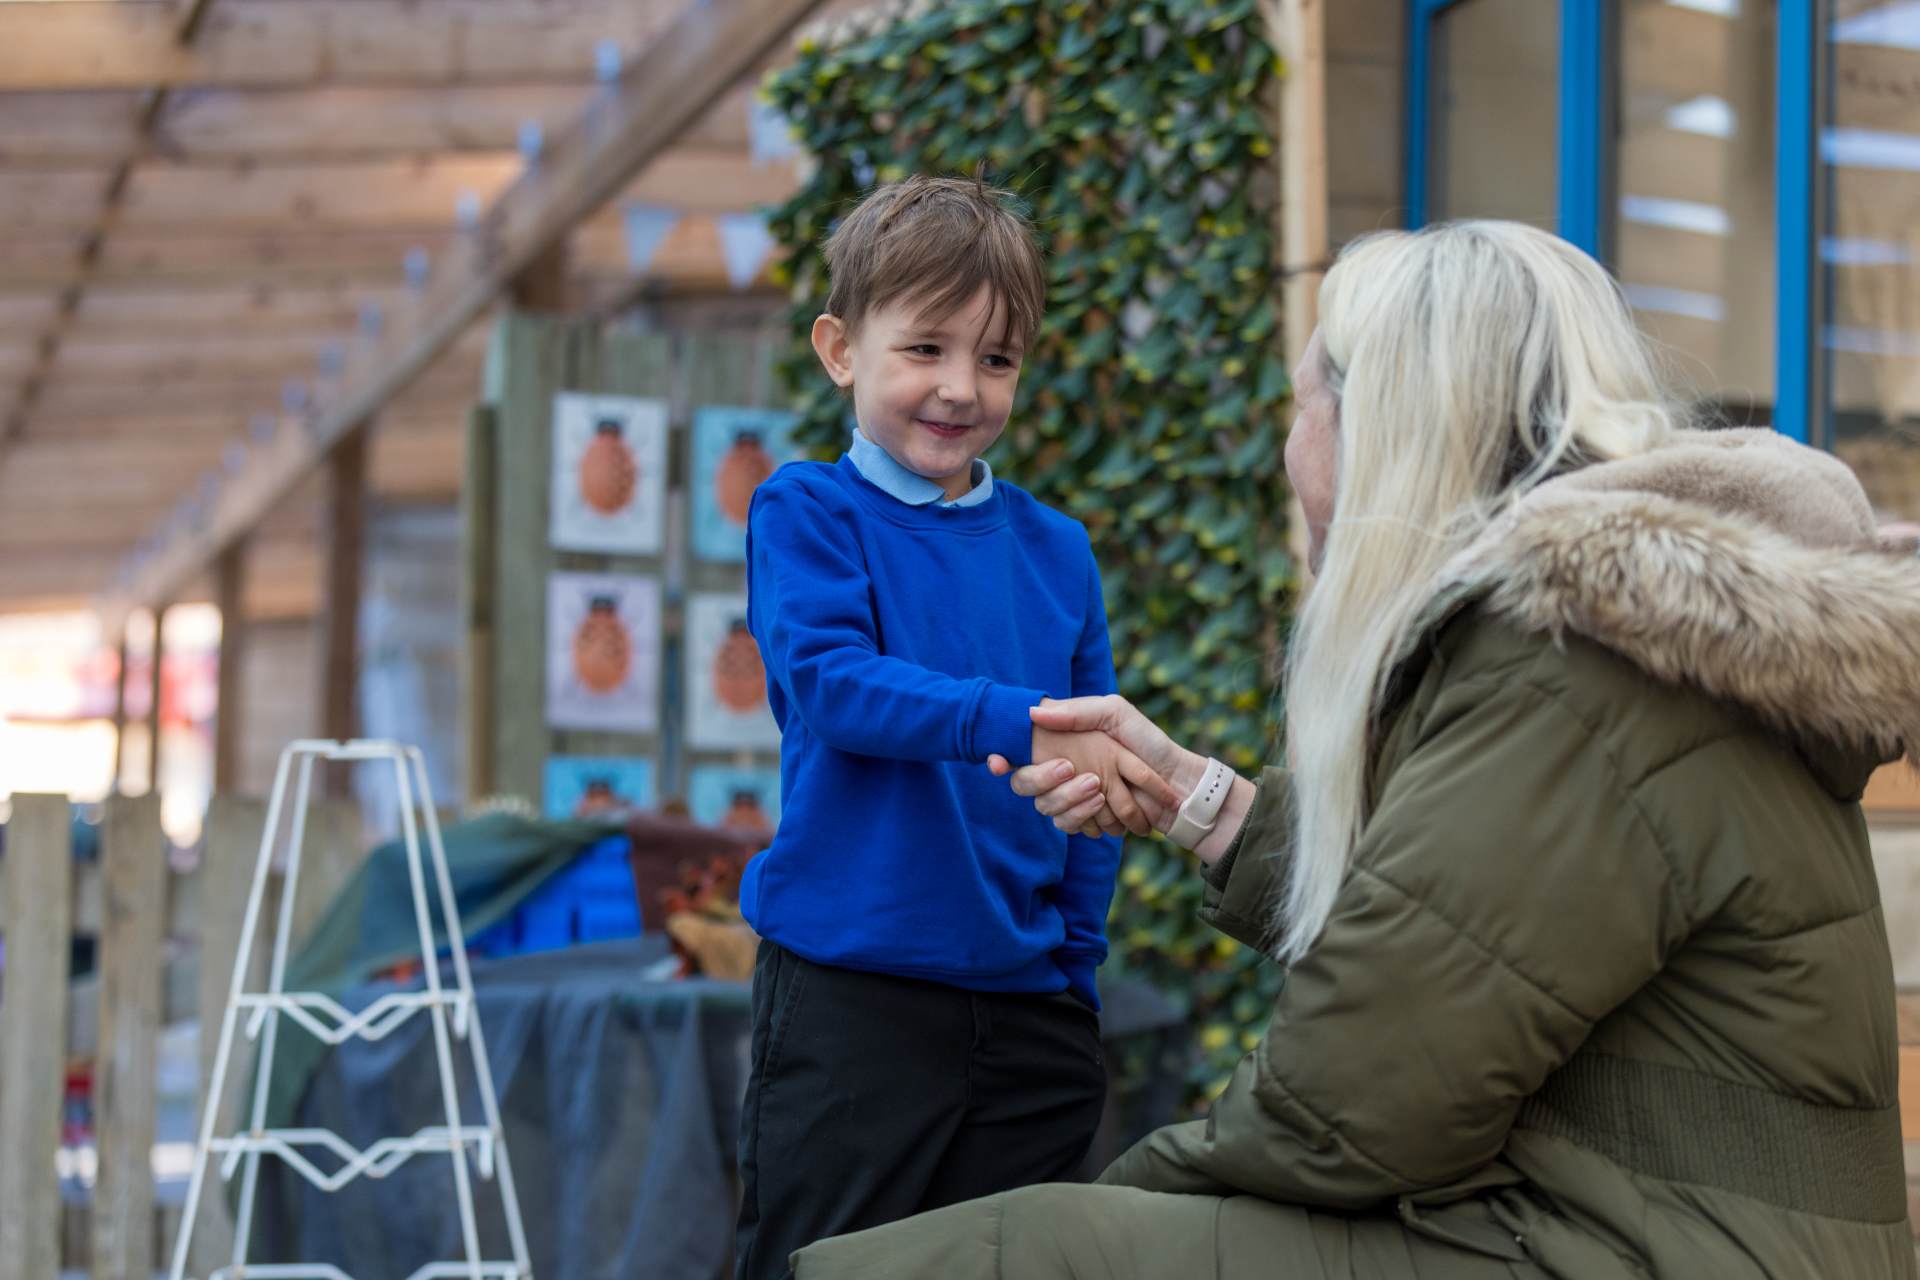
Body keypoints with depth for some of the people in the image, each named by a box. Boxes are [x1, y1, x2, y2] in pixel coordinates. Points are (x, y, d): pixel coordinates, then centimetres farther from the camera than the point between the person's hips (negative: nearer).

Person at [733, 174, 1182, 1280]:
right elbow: (831, 680, -19)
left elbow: (1095, 778, 12)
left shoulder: (1056, 550, 9)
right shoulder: (807, 514, -2)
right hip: (850, 988, -4)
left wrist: (1078, 965, 5)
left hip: (1026, 997, 5)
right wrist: (1016, 724, -31)